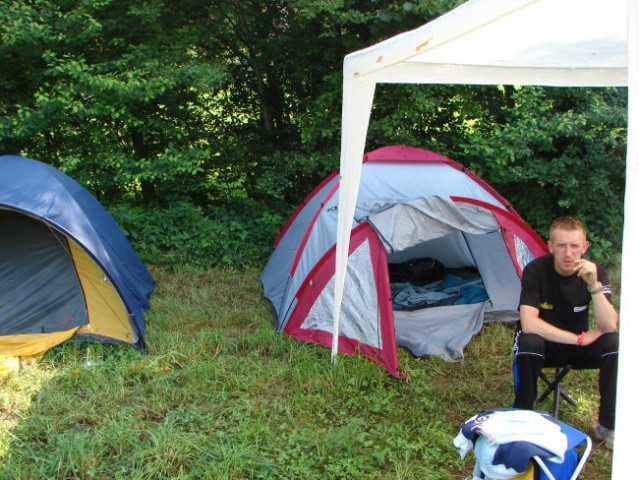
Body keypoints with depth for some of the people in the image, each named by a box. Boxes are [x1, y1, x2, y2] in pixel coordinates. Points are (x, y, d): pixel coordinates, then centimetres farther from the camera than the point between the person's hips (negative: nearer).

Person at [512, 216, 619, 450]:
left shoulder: (595, 272, -15)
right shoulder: (536, 270, -22)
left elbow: (609, 326, -26)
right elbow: (528, 324, -32)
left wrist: (594, 285, -39)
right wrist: (580, 338, -28)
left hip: (577, 350, 3)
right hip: (543, 345, -2)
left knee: (615, 343, -25)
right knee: (528, 342, -36)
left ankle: (608, 426, -9)